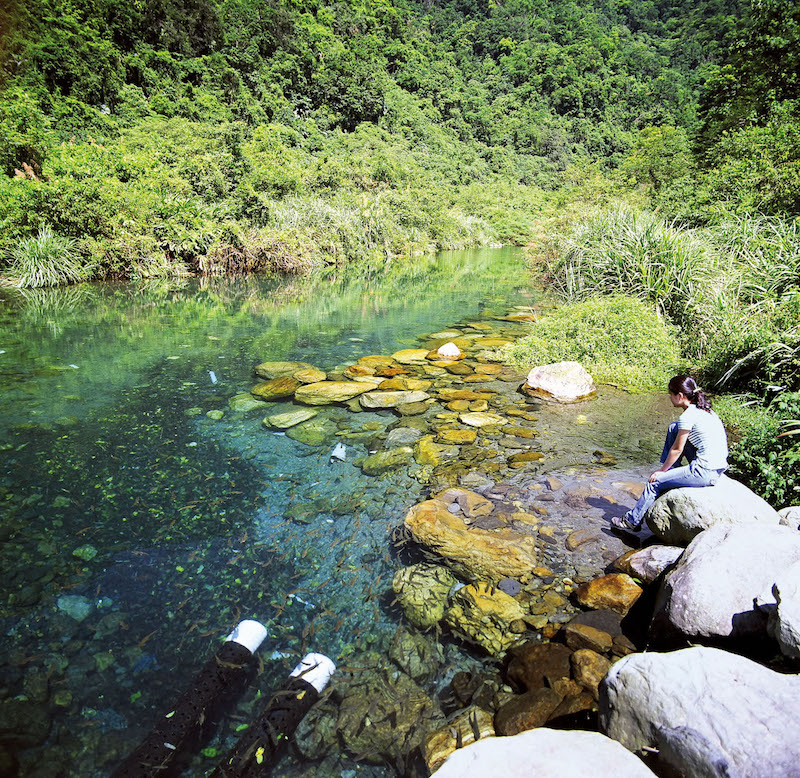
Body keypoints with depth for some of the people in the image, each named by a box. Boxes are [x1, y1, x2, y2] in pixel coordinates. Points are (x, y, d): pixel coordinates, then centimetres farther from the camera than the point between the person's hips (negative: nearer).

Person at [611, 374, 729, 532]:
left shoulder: (688, 416, -16)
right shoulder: (703, 409, 11)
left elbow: (677, 450, -10)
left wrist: (662, 470, 3)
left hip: (706, 472, -9)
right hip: (718, 467, 9)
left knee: (654, 482, 1)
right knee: (674, 428, 14)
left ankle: (631, 522, 15)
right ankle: (672, 470, 22)